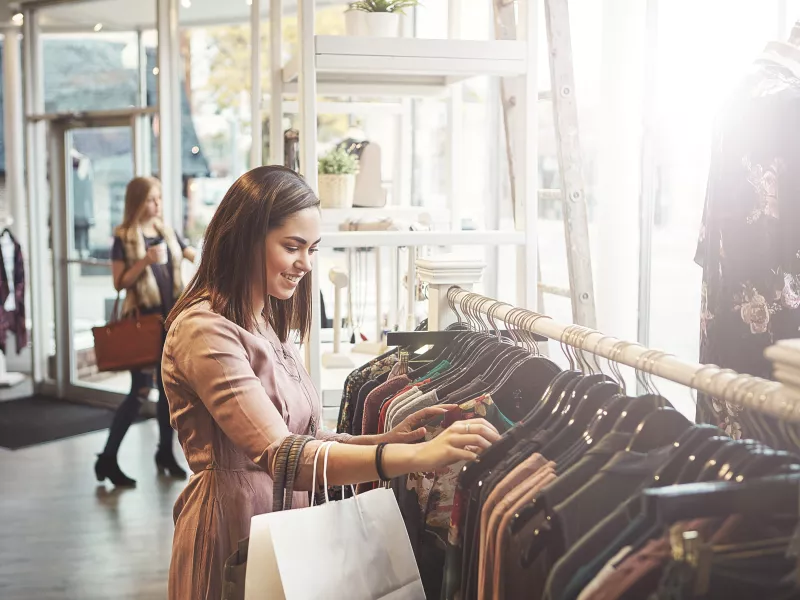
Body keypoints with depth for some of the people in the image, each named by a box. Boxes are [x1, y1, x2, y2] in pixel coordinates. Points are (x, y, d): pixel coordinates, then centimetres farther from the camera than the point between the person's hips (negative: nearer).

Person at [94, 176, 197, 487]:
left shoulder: (166, 232, 10)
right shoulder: (124, 238, -5)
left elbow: (199, 257, 12)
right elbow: (119, 283, -9)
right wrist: (145, 261, -21)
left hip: (170, 317, 5)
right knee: (141, 390, -8)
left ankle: (165, 453, 22)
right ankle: (107, 459, -1)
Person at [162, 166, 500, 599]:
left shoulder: (269, 325, 10)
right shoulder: (204, 332, -19)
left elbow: (305, 440, 6)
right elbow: (280, 455, -30)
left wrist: (390, 438, -9)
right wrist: (416, 455, -38)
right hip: (233, 533, -8)